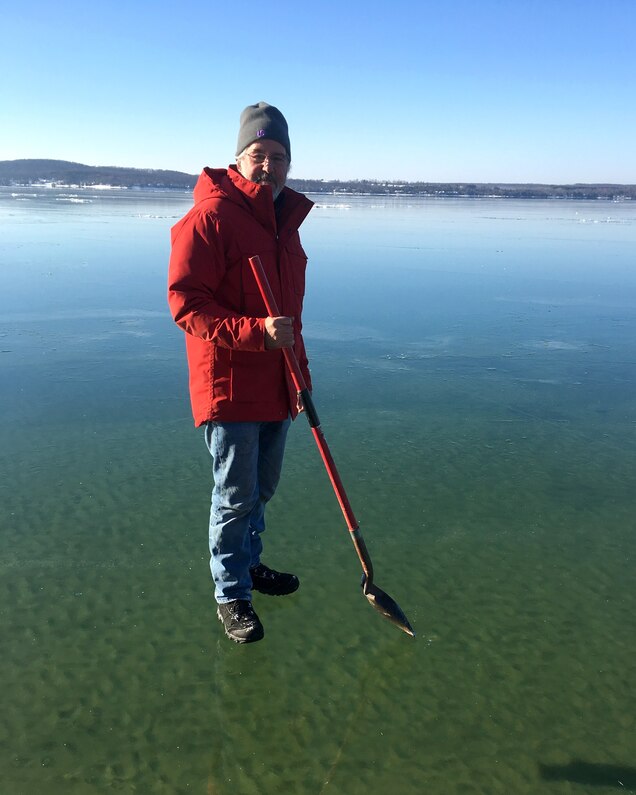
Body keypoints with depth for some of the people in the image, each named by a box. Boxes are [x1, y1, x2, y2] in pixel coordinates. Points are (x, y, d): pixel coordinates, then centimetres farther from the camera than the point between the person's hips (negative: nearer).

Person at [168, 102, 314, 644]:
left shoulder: (287, 220, 13)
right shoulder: (211, 215, -13)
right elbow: (186, 301, -18)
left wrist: (301, 376, 20)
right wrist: (256, 332, -28)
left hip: (276, 385, 8)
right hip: (228, 382, -7)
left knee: (263, 488, 19)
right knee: (235, 494, 2)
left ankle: (248, 563, 39)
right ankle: (231, 595, 20)